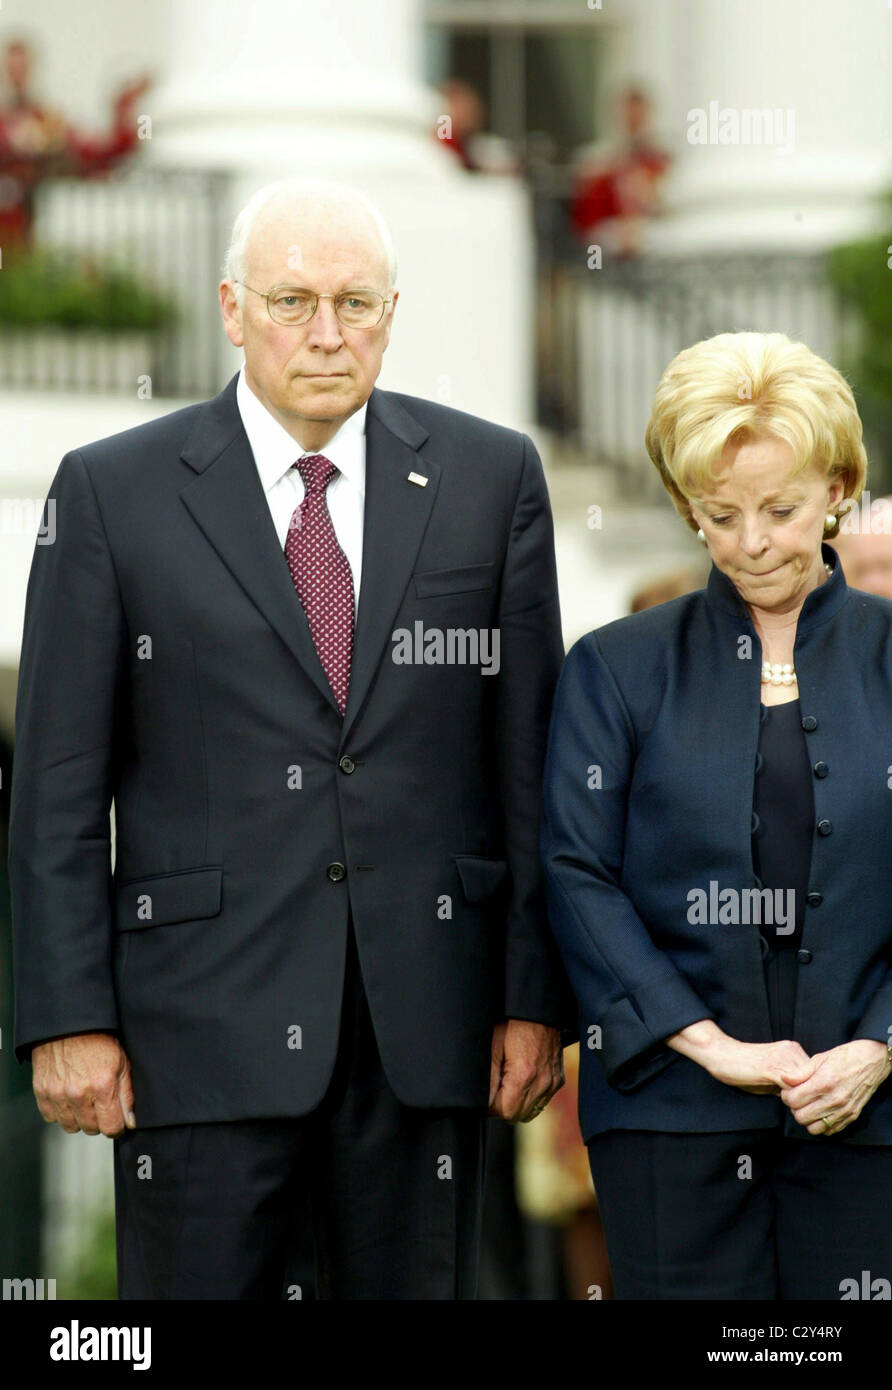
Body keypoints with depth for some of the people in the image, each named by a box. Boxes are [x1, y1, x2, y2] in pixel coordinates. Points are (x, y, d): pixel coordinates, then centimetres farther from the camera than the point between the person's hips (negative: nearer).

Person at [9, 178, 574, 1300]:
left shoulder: (490, 479, 7)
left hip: (426, 1024, 2)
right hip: (202, 1024, -2)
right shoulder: (113, 491, 2)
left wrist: (537, 996, 2)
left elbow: (530, 754, 7)